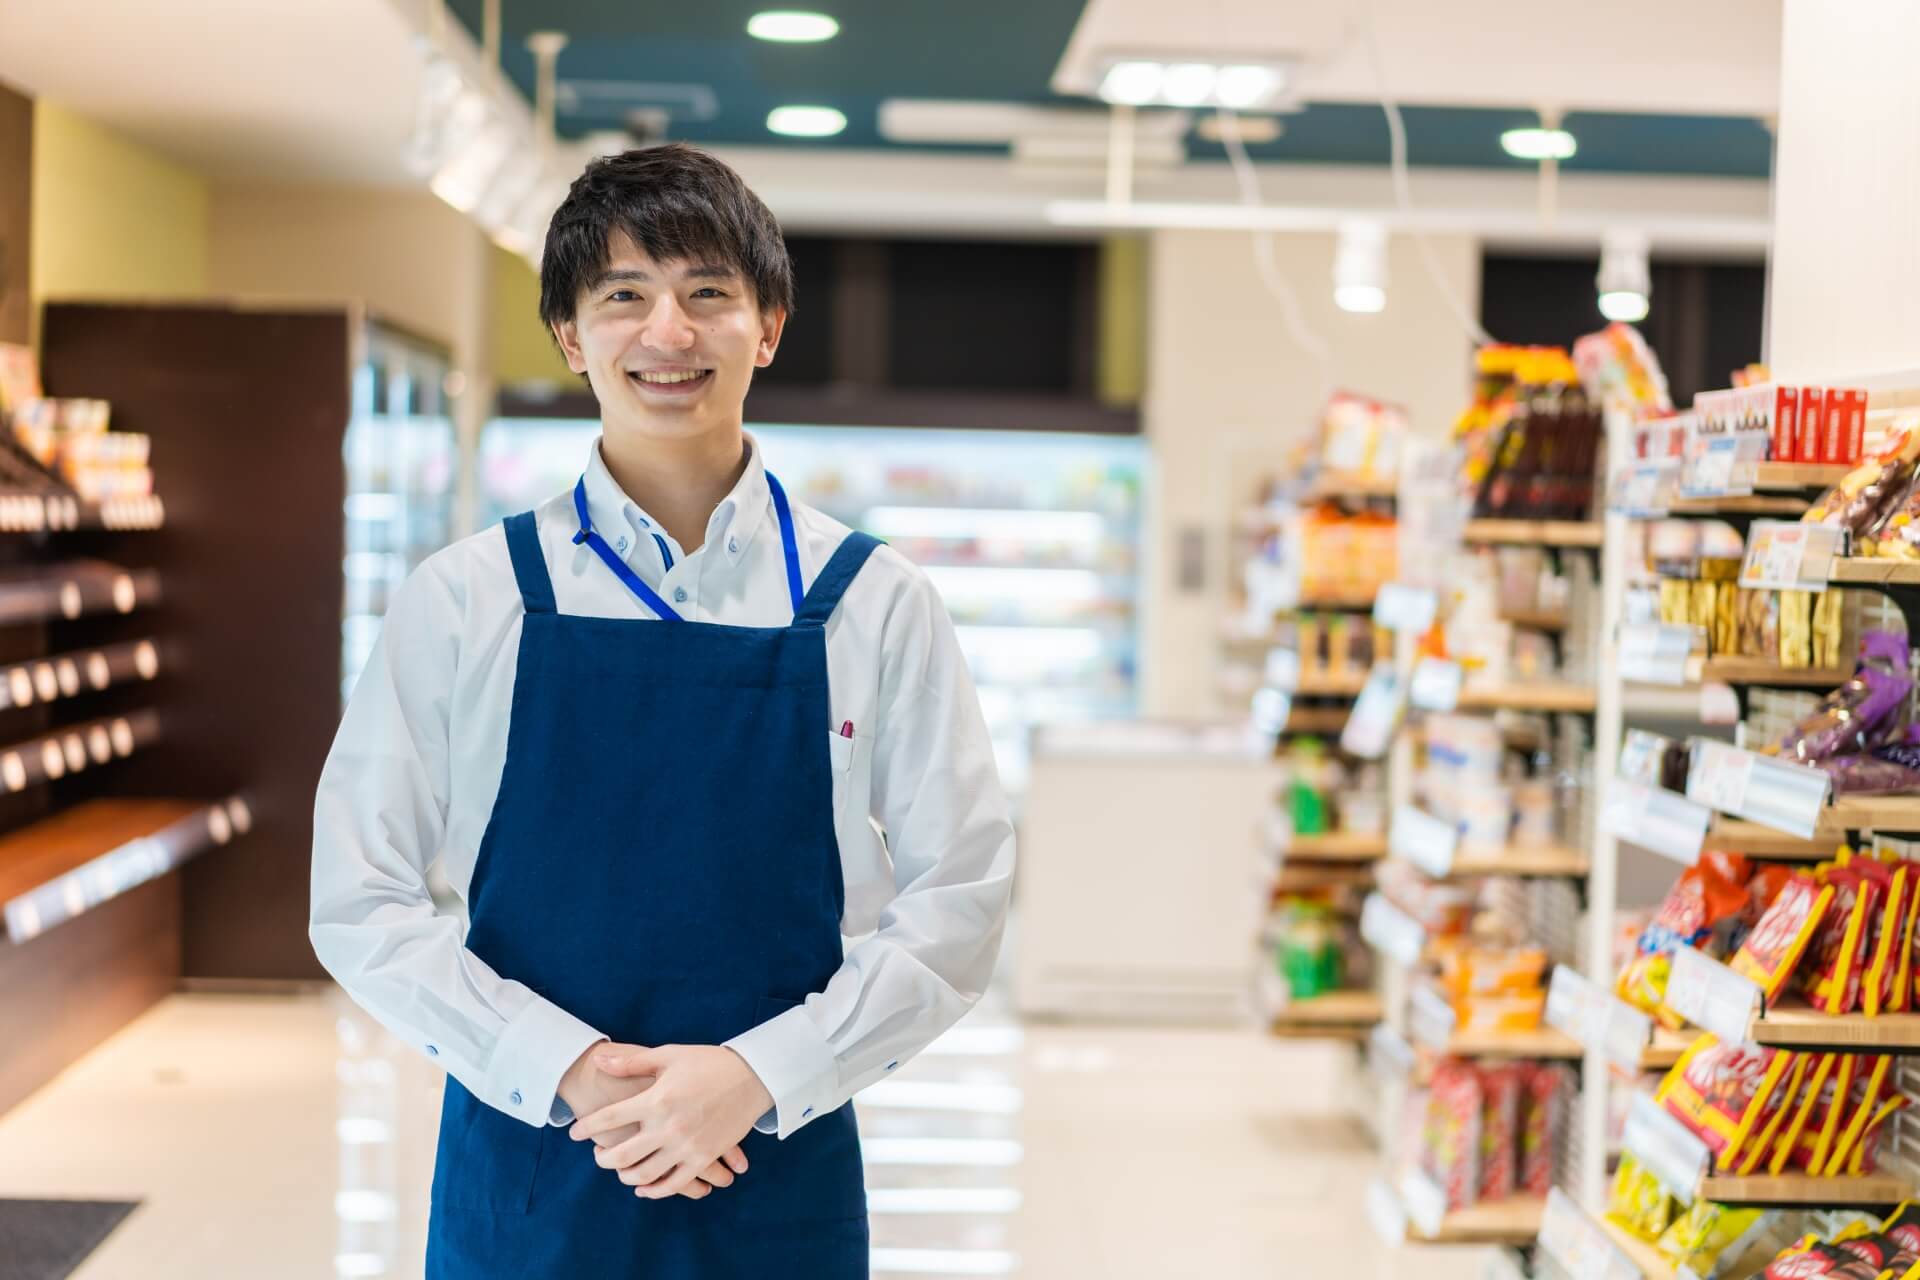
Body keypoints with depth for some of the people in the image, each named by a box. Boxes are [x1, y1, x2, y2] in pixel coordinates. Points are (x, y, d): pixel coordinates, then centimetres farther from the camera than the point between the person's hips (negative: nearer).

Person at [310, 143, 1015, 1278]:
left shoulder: (875, 605, -1)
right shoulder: (465, 601, -1)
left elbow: (959, 900, -2)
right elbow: (362, 903, -2)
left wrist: (756, 1074, -13)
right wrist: (570, 1072, -14)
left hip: (781, 1186, 0)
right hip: (524, 1187, 0)